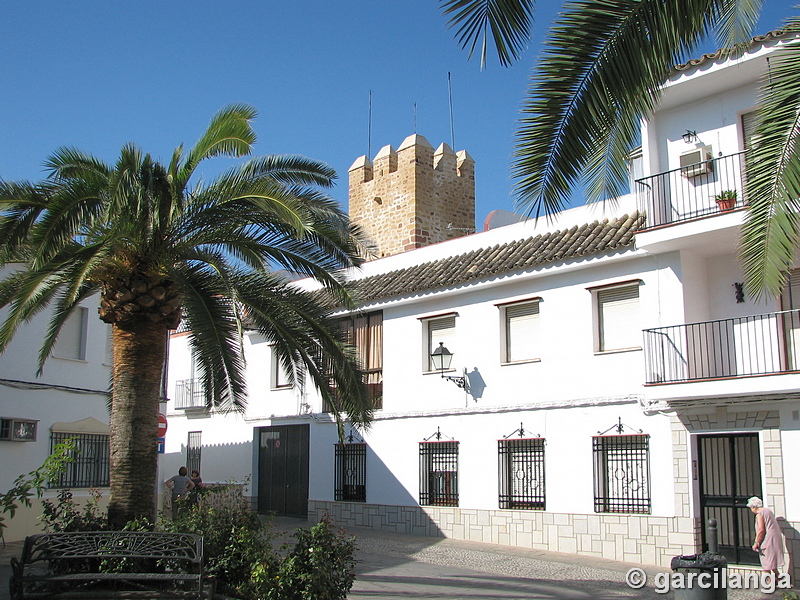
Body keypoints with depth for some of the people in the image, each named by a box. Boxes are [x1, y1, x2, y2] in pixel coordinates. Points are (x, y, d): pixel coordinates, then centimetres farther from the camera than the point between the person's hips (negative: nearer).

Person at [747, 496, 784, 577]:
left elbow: (761, 530, -21)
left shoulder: (759, 514, -13)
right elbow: (778, 527, 22)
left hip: (768, 541, -9)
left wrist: (756, 543, -15)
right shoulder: (768, 511, 15)